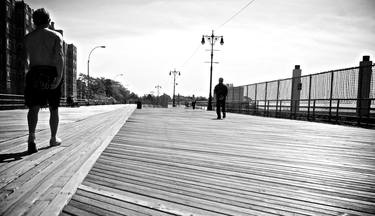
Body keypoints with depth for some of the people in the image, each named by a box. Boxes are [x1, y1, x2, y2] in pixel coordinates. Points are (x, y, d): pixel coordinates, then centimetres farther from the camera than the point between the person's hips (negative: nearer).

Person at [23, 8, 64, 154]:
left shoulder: (28, 37, 12)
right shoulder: (56, 36, 3)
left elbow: (25, 59, 12)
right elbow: (59, 55, -14)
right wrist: (59, 76, -21)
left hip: (34, 73, 2)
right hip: (51, 74, -1)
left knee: (34, 107, -5)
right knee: (54, 109, 10)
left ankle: (31, 138, -26)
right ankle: (53, 139, 22)